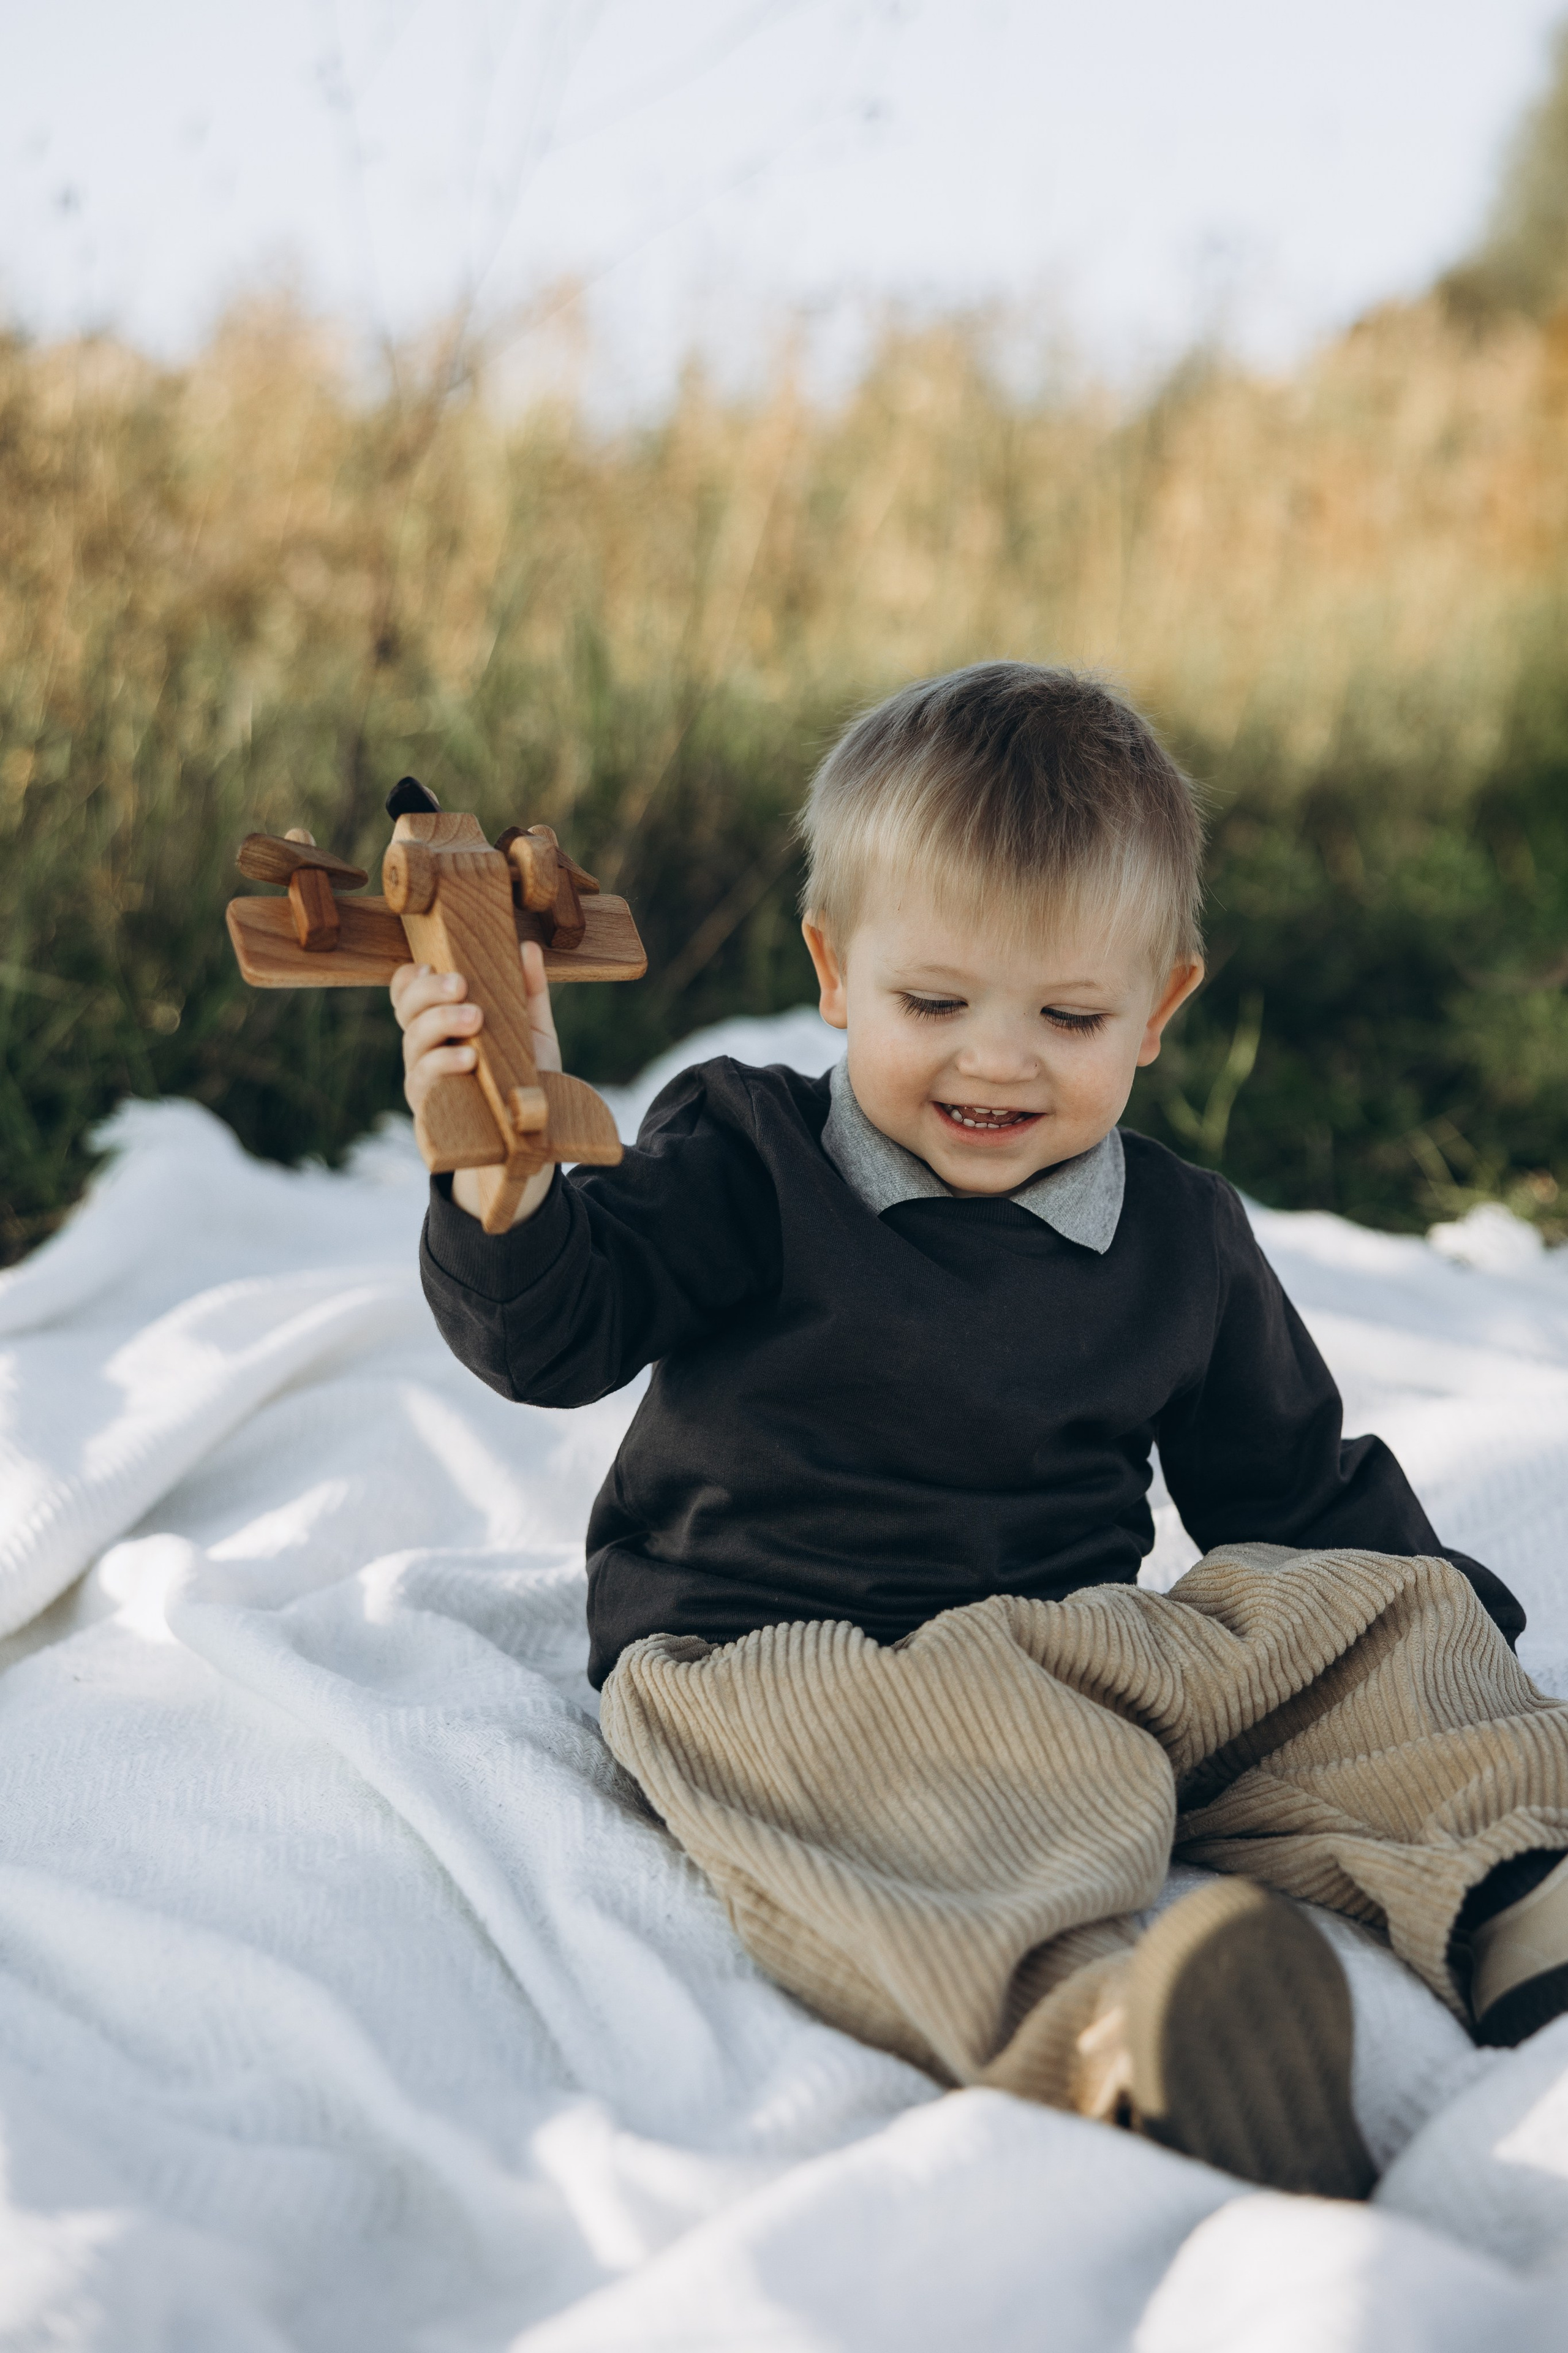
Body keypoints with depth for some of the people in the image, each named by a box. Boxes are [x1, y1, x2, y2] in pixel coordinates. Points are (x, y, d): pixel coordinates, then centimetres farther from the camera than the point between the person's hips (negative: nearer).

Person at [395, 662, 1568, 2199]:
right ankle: (1091, 2026, -62)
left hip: (1086, 1646, 5)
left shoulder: (1186, 1241, 12)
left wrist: (1441, 1628, 14)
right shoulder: (746, 1163, 1)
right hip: (779, 1653, -4)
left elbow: (1293, 1481, 23)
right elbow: (553, 1337, -10)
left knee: (1391, 1628, -11)